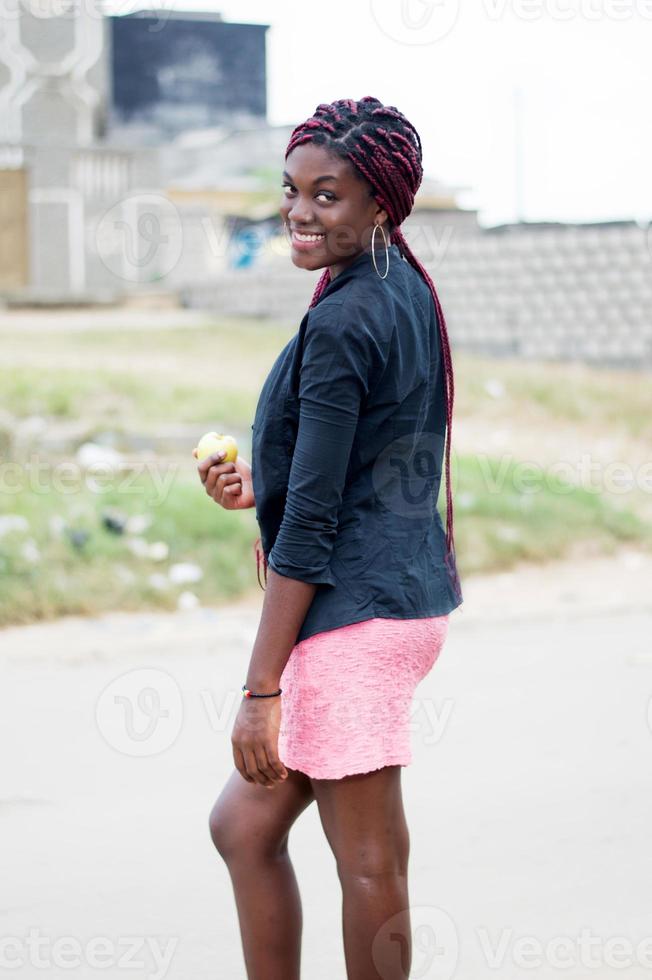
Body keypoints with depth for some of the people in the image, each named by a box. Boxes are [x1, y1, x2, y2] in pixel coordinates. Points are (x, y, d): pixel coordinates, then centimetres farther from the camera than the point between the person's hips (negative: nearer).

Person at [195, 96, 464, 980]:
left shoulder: (340, 324, -18)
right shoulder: (408, 296, 11)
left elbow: (312, 523, -20)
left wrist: (261, 688, -18)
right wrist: (262, 484, 7)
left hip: (354, 618, -10)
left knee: (369, 863, 1)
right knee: (244, 823, 18)